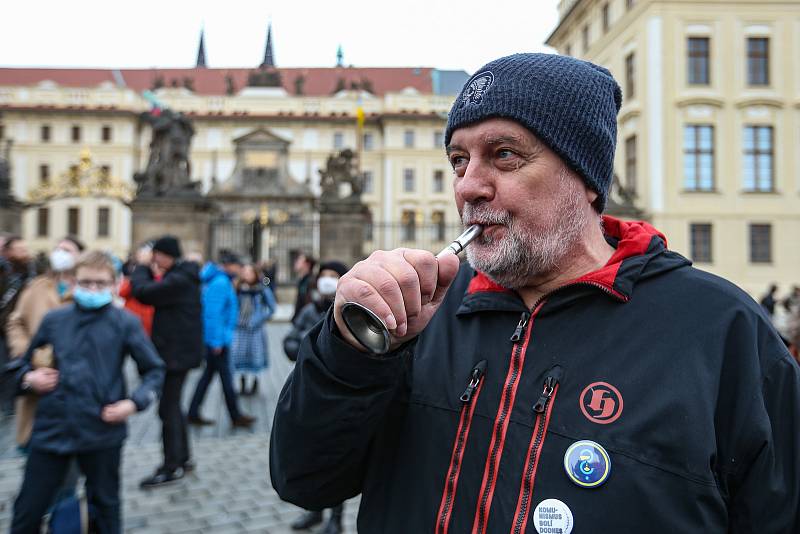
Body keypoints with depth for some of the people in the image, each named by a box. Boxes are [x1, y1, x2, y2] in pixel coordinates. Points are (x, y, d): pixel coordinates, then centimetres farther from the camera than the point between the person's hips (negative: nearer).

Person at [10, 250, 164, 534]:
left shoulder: (125, 322, -5)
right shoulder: (53, 319, 3)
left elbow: (154, 370, 0)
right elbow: (28, 362, 18)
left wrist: (134, 403, -14)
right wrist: (28, 377, -3)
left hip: (103, 431, -2)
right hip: (51, 429, 3)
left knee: (105, 506, 16)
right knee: (27, 510, 12)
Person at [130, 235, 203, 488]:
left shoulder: (179, 280, -20)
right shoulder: (181, 276, 12)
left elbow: (144, 293, -24)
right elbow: (157, 292, 19)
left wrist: (142, 265, -8)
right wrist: (148, 269, 5)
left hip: (175, 352, -11)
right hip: (177, 350, 11)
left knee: (168, 408, -2)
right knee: (172, 406, 18)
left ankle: (172, 467, 8)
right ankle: (183, 458, 29)